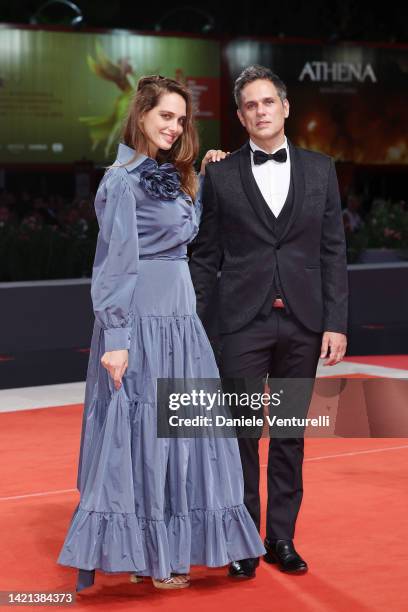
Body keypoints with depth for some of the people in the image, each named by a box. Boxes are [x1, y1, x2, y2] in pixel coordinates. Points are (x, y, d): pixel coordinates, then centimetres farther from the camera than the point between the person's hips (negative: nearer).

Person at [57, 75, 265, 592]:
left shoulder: (168, 176, 15)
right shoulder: (124, 179, -12)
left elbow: (187, 229, 19)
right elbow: (116, 263, -16)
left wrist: (204, 177, 16)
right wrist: (115, 337, -19)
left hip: (176, 319, 9)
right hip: (143, 321, -9)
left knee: (175, 430, 12)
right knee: (141, 432, -2)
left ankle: (163, 546, 23)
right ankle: (142, 555, 9)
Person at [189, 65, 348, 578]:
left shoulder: (320, 169, 7)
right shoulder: (220, 176, 2)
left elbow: (333, 251, 5)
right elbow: (206, 257, 4)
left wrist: (336, 322, -1)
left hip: (302, 323, 2)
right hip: (243, 322, -2)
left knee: (290, 433, 9)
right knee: (242, 433, 2)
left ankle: (282, 537, 19)